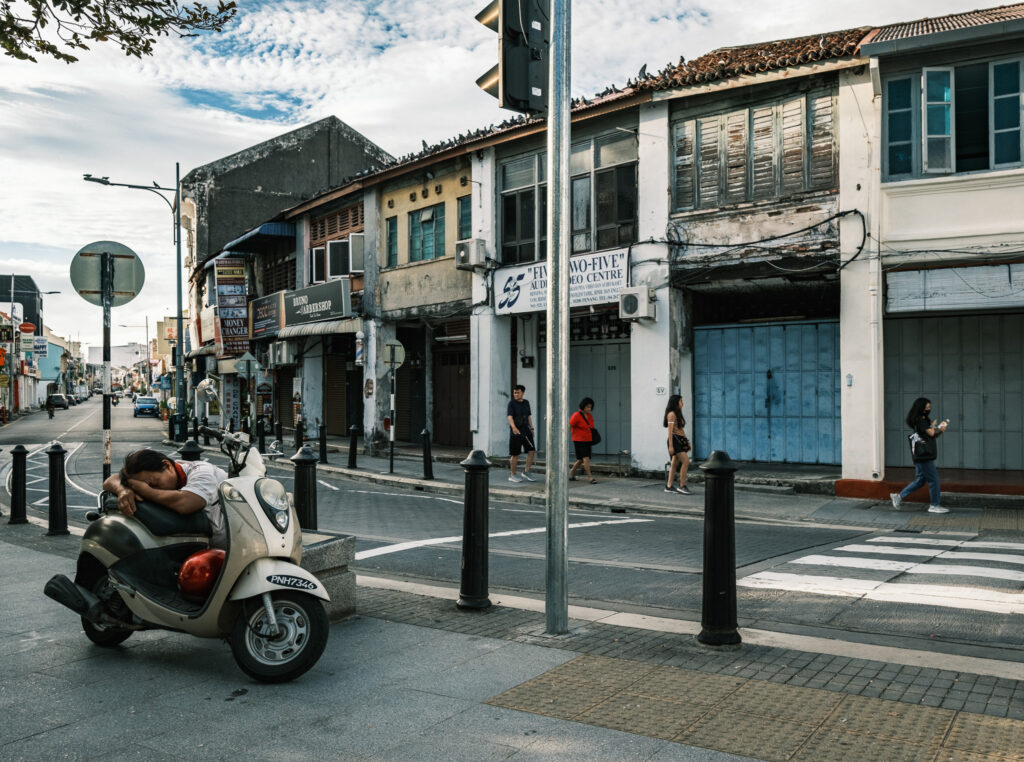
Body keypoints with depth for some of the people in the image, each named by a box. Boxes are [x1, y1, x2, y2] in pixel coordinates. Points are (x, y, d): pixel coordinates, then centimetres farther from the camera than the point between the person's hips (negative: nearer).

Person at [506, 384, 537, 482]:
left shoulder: (526, 403, 13)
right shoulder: (511, 403, -5)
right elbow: (510, 416, -17)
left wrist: (531, 428, 18)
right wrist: (514, 427, -33)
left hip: (526, 431, 6)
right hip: (515, 433, -5)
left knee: (532, 451, -1)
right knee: (515, 454, -2)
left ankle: (526, 472, 11)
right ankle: (512, 475, 11)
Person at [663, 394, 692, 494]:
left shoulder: (677, 414, 20)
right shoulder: (671, 414, -9)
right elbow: (670, 430, -14)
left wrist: (687, 442, 18)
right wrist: (670, 446, -19)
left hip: (680, 441, 10)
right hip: (675, 440, -10)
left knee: (675, 464, 8)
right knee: (686, 461, -15)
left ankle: (669, 486, 10)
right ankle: (682, 486, -12)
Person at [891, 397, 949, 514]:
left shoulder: (924, 420, 17)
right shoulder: (920, 420, -13)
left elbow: (934, 436, 17)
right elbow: (930, 433, -20)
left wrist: (940, 430, -3)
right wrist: (934, 425, 1)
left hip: (922, 456, 10)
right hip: (923, 456, -10)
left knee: (920, 480, 14)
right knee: (933, 479, -2)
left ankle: (898, 496, 15)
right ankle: (934, 506, 7)